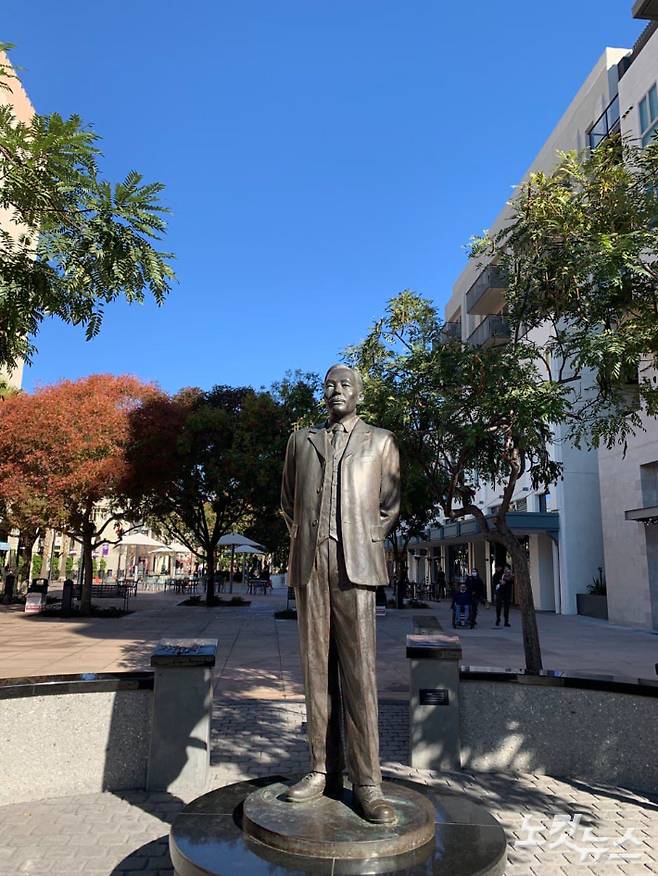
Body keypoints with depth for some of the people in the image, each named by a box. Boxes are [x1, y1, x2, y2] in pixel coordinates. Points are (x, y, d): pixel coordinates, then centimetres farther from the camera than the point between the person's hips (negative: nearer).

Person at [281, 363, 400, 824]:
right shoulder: (301, 440, 18)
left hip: (355, 565, -2)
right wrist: (305, 543, 11)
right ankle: (323, 771, 14)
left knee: (359, 672, -4)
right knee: (317, 669, 5)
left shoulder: (381, 442, 12)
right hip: (309, 565, 3)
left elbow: (390, 505, 12)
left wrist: (363, 545, 4)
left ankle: (367, 782, 2)